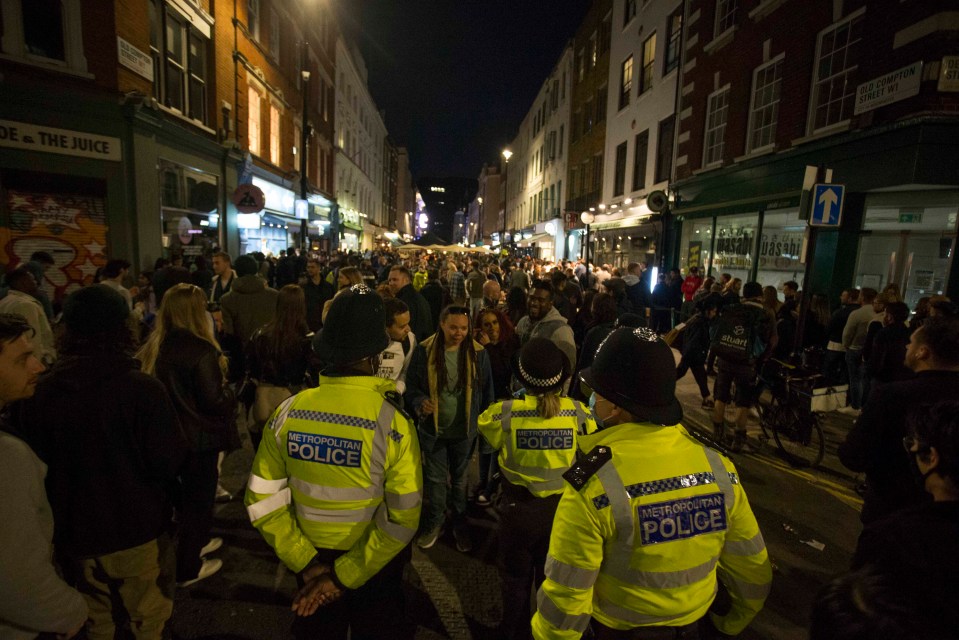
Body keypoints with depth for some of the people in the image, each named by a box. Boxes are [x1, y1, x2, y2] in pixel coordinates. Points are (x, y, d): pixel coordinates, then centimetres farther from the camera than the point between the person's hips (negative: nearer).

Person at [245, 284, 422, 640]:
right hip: (374, 567, -2)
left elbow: (262, 499, -10)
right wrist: (345, 576, -15)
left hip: (314, 560, 3)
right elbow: (402, 518, -23)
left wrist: (306, 563, -8)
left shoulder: (288, 411, -15)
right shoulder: (392, 421, -24)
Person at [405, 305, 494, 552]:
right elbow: (411, 384, -5)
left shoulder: (478, 353, -11)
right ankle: (434, 523, 38)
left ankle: (459, 523, 40)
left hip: (464, 429, 1)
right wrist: (420, 402, -24)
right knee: (436, 479, 16)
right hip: (432, 428, 0)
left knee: (459, 478, 20)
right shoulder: (424, 351, -14)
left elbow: (486, 390, -2)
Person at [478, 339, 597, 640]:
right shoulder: (577, 412, -19)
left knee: (516, 577, 24)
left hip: (519, 507, -2)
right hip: (562, 506, 2)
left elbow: (485, 424, -1)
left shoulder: (505, 412, -24)